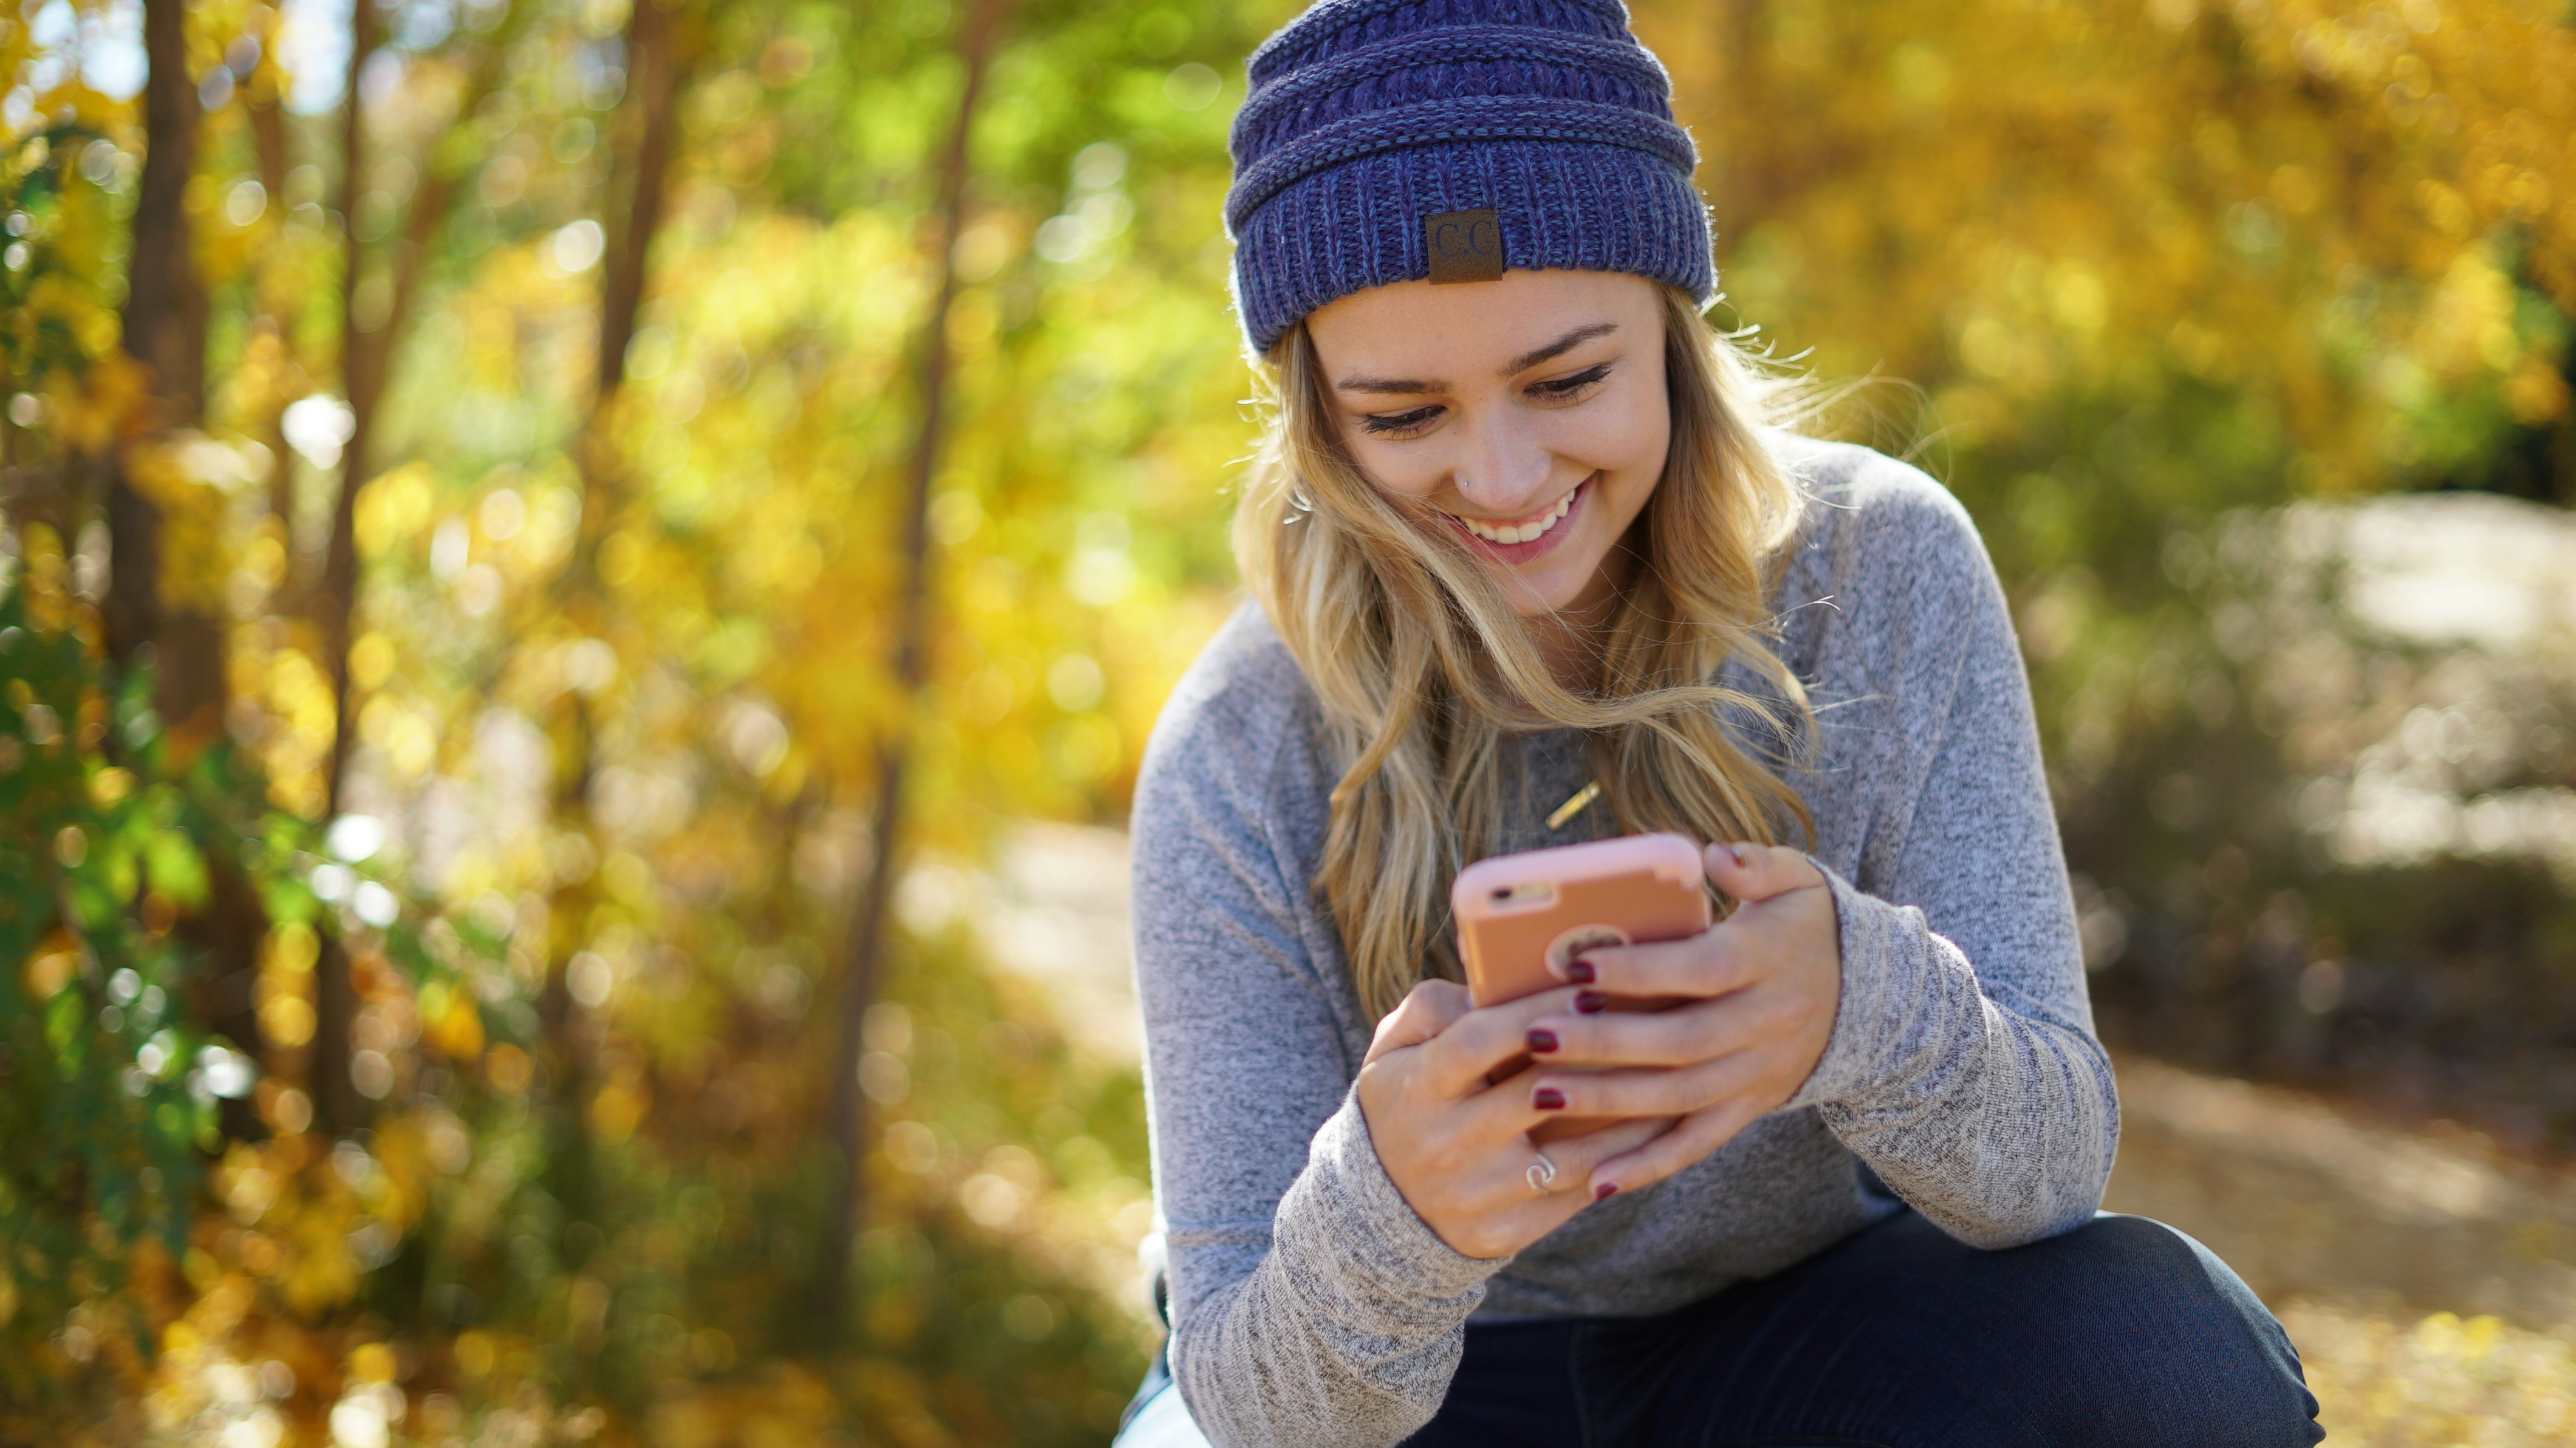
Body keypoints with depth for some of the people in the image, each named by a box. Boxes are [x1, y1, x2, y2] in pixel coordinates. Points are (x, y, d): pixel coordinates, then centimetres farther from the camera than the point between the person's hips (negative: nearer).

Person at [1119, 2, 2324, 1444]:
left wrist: (1861, 1010, -43)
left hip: (1793, 1325, 2)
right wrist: (1386, 1217, -44)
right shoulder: (1243, 760, -20)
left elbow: (2055, 1161, -19)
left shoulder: (1880, 569, -15)